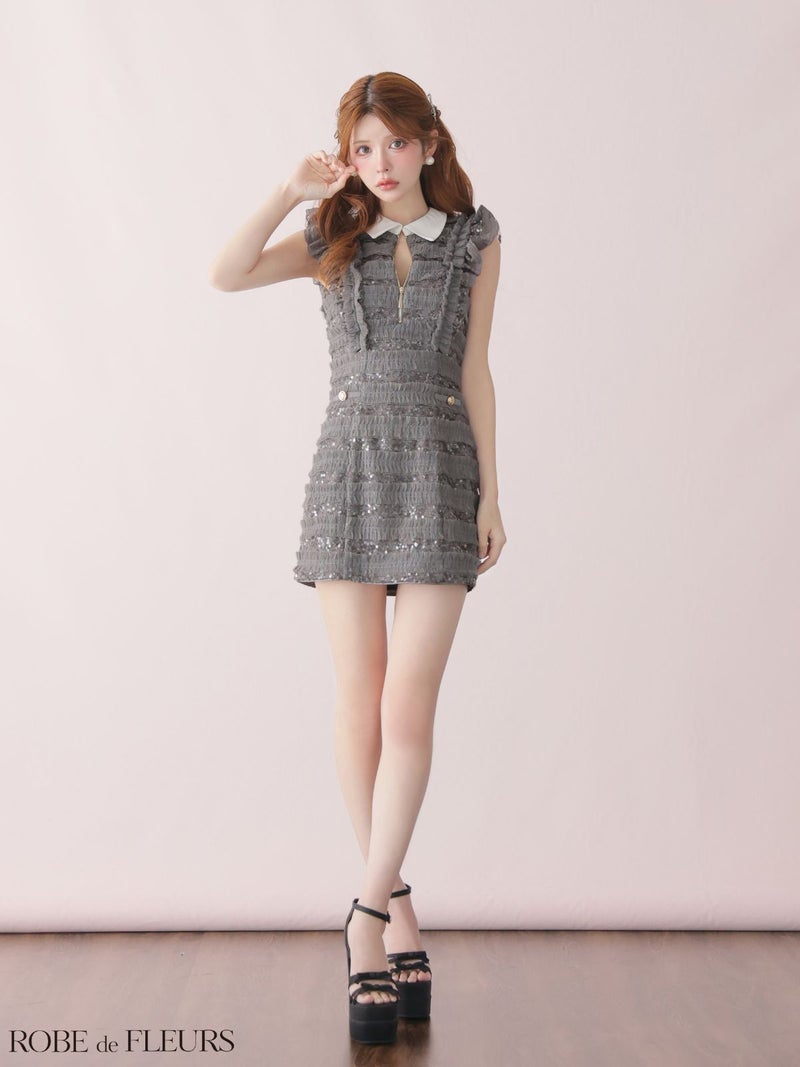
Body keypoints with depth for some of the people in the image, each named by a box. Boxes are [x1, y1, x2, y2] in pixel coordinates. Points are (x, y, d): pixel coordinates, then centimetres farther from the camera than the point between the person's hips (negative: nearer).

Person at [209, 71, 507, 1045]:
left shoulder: (473, 241, 10)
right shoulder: (332, 241, 10)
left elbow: (475, 371, 7)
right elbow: (226, 276, -5)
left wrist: (491, 493, 2)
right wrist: (289, 193, -10)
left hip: (438, 470, -1)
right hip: (349, 466, 1)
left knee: (409, 701, -10)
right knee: (359, 701, 0)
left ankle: (369, 912, -6)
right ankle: (398, 908, 12)